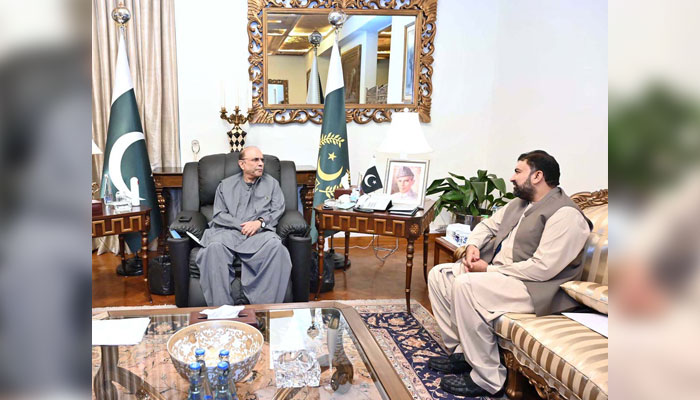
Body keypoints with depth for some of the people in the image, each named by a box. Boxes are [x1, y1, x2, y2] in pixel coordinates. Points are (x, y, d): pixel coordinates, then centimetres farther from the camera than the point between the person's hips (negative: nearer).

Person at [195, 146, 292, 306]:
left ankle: (265, 306, -33)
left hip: (260, 232, 0)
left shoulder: (271, 183, 22)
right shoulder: (226, 185, 20)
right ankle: (221, 307, -32)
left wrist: (260, 222, -9)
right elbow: (219, 214, 10)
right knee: (215, 246, -35)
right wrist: (242, 226, -6)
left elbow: (277, 210, 11)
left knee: (275, 245, -36)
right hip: (229, 231, 1)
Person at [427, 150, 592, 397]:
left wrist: (489, 269, -18)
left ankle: (488, 380, -18)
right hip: (497, 271, 10)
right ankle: (462, 351, 3)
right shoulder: (520, 203, 13)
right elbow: (488, 225, 23)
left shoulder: (565, 215, -16)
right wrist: (472, 245, 0)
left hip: (535, 288, -10)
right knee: (439, 275, 1)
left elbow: (542, 268, -24)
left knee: (465, 285, -30)